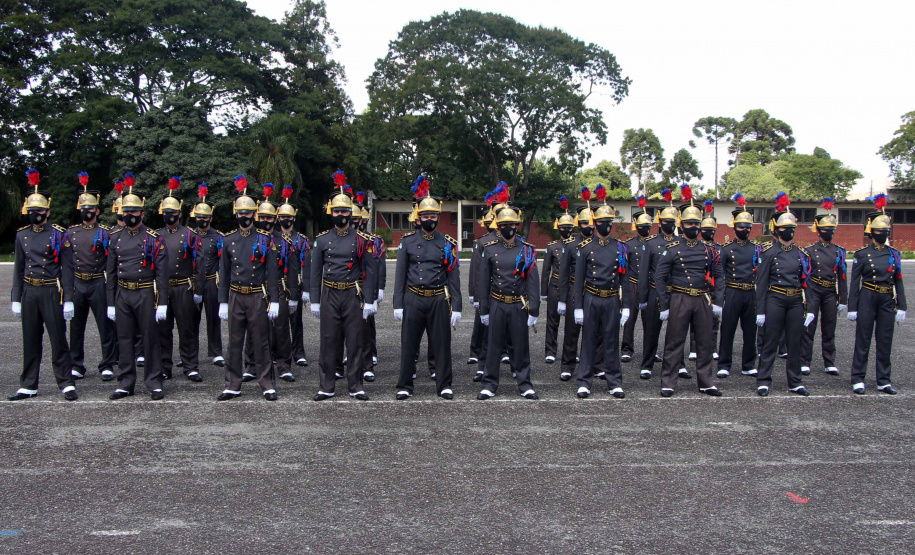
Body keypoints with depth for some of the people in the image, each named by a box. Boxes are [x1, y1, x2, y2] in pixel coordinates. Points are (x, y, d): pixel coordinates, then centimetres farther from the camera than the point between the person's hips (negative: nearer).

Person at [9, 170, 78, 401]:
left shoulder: (59, 235, -4)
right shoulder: (22, 235, 9)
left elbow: (67, 269, -6)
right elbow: (18, 269, 13)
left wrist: (68, 300, -11)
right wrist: (16, 299, 8)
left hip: (52, 292, -4)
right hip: (29, 293, 4)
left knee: (58, 339, 0)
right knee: (30, 341, 10)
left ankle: (66, 384, 7)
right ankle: (28, 386, 18)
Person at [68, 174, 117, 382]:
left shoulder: (105, 232, 0)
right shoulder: (71, 232, 10)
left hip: (98, 284, -3)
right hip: (77, 284, 3)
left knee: (105, 325, 0)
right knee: (76, 326, 9)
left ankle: (107, 366, 8)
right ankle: (76, 365, 20)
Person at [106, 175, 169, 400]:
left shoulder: (154, 239, -4)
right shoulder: (116, 238, 9)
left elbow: (162, 273, -6)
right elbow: (111, 272, 12)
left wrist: (162, 303, -11)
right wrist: (111, 303, 8)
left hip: (146, 294, -4)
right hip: (122, 295, 4)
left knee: (150, 339, 2)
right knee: (124, 340, 9)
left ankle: (154, 383, 11)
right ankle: (126, 384, 19)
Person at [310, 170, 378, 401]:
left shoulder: (362, 240, 1)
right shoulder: (322, 240, 6)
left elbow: (370, 272, 0)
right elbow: (315, 272, 8)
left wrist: (368, 301, -6)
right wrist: (315, 301, 4)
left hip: (353, 296, -1)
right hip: (329, 296, 1)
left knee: (355, 342, 4)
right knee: (329, 341, 5)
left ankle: (355, 386, 13)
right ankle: (327, 386, 14)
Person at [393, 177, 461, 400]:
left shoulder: (448, 244, 3)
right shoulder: (407, 241, 4)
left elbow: (454, 277, 3)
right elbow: (400, 274, 3)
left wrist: (456, 307, -3)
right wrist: (398, 304, -2)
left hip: (439, 300, 0)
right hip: (413, 300, 0)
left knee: (442, 345, 6)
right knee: (408, 345, 6)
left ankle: (444, 385, 19)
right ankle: (405, 387, 17)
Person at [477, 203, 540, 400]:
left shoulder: (527, 250, 0)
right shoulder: (489, 249, 2)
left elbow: (533, 282, -1)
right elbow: (483, 282, 5)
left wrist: (534, 311, -5)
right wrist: (483, 310, 3)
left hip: (519, 306, 0)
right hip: (496, 305, 1)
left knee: (521, 346, 7)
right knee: (494, 346, 7)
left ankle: (524, 384, 18)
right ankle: (490, 384, 17)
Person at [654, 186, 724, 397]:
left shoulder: (709, 250, 9)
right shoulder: (672, 250, -2)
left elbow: (718, 277, 14)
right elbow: (659, 278, -3)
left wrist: (717, 301, 4)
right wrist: (664, 306, -7)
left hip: (703, 301, 4)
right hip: (679, 300, -4)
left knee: (706, 343, 9)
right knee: (674, 343, 1)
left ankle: (705, 383, 21)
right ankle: (668, 384, 7)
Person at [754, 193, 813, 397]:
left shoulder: (801, 253, 9)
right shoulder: (769, 252, -3)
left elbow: (806, 282, 12)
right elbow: (761, 282, -5)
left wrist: (809, 308, 6)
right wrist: (760, 311, -8)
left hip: (796, 301, 4)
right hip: (775, 300, -4)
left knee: (795, 343, 10)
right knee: (770, 342, 1)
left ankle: (795, 382, 19)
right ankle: (763, 381, 7)